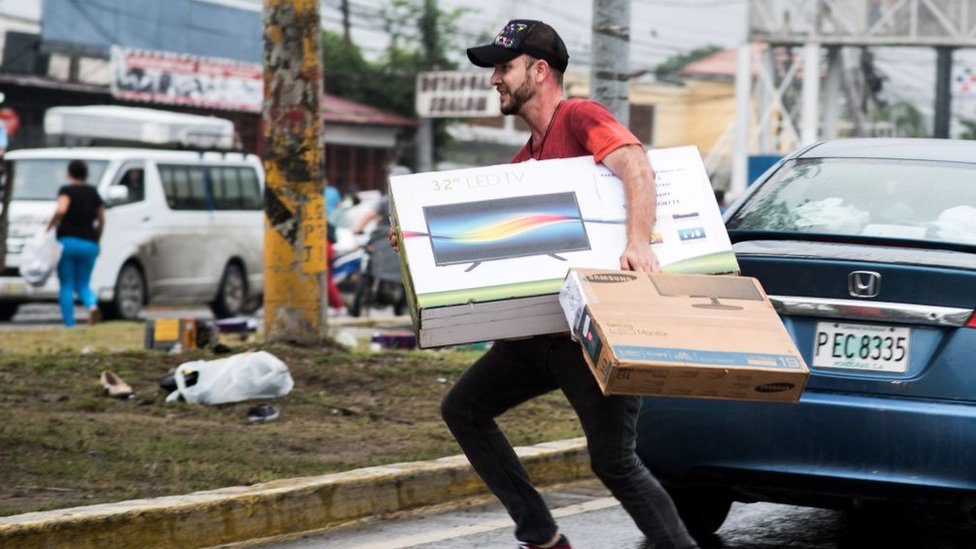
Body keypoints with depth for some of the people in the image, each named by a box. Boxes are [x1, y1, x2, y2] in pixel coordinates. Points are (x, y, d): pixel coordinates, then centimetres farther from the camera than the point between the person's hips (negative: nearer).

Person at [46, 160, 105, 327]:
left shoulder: (67, 191, -3)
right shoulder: (93, 193, 12)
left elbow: (61, 210, -22)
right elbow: (101, 220, 17)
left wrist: (50, 225, -8)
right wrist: (97, 240, 28)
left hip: (68, 241, -4)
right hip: (89, 244, 4)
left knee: (66, 285, 4)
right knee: (83, 284, 11)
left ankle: (69, 323, -2)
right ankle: (92, 304, -20)